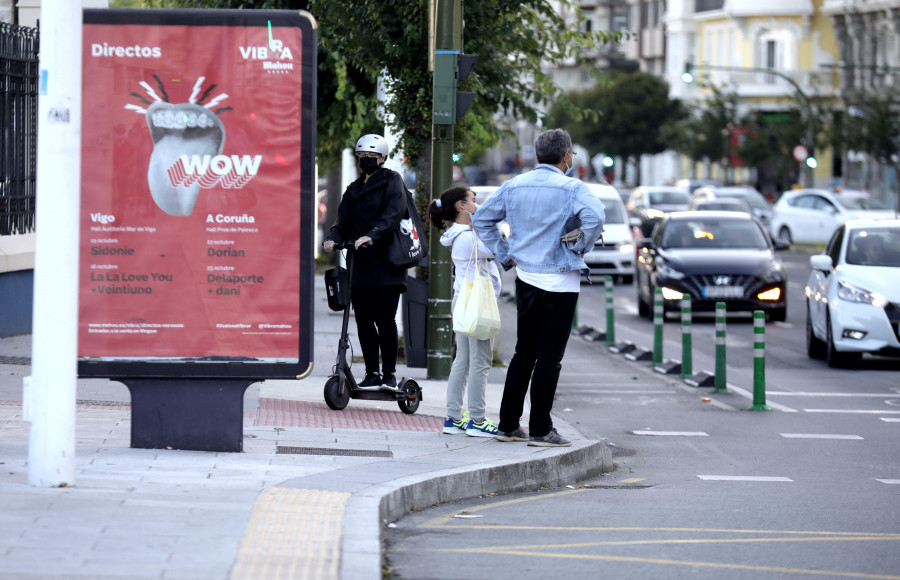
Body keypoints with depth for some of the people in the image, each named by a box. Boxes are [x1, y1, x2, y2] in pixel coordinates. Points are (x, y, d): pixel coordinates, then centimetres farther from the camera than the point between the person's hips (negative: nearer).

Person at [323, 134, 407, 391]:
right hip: (360, 264, 6)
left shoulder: (392, 181, 2)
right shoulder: (354, 189, 21)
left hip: (386, 264, -5)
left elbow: (393, 213, -14)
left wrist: (371, 235, -30)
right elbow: (344, 219, 12)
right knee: (364, 319, 2)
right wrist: (334, 238, -11)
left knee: (385, 319, -8)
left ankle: (389, 374, -2)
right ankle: (372, 374, 8)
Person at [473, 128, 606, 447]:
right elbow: (594, 217, -29)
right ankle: (540, 429, -1)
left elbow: (481, 219, 13)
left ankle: (508, 424, 16)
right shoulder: (572, 188, -10)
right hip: (560, 282, -6)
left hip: (526, 277, 6)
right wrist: (579, 247, -13)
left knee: (524, 352, 15)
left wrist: (504, 255, 12)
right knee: (549, 356, -2)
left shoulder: (514, 186, 7)